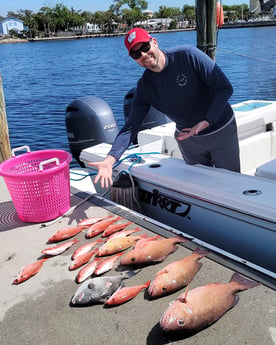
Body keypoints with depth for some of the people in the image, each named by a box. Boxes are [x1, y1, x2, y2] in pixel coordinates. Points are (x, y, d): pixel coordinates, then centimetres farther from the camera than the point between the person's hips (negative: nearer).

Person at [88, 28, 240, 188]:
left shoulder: (188, 55, -21)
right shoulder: (144, 86, -10)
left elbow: (225, 88, -20)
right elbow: (131, 126, -14)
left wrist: (205, 122, -32)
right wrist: (110, 159, -28)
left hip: (221, 132, -3)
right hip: (187, 137, 3)